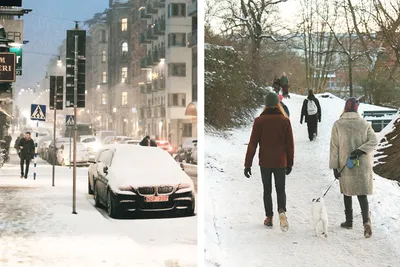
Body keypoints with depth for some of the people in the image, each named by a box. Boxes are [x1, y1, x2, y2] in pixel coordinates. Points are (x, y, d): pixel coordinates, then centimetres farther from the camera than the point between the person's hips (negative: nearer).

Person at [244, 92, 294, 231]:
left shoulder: (259, 121, -7)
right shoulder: (285, 121, -4)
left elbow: (252, 144, -7)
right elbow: (290, 144, 0)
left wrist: (248, 164, -3)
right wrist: (290, 163, 10)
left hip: (265, 162, 0)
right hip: (280, 162, 0)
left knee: (267, 190, 14)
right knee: (280, 189, 10)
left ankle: (269, 217, 15)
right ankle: (282, 211, -15)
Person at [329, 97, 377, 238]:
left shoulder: (338, 125, -4)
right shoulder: (364, 124, 1)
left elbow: (334, 146, -5)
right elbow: (373, 140, -10)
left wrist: (334, 166, -2)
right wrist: (360, 150, -15)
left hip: (345, 166, -1)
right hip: (363, 166, 1)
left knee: (347, 193, 16)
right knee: (362, 194, 2)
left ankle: (349, 221, 24)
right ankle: (366, 221, -17)